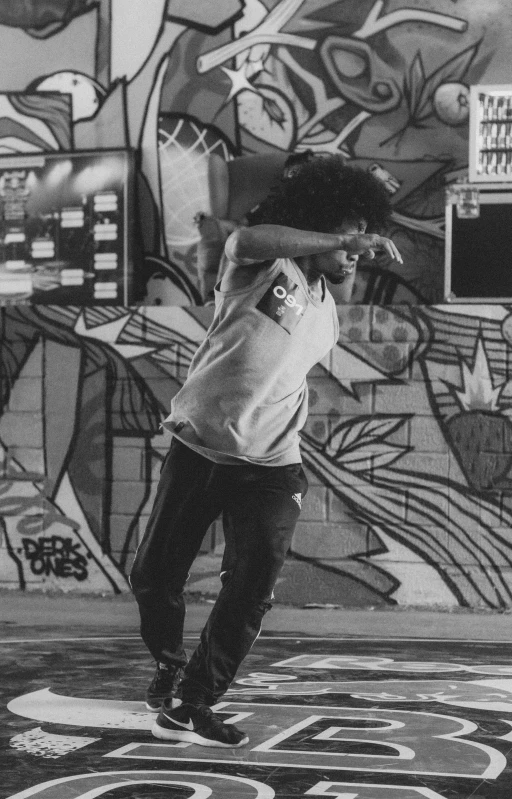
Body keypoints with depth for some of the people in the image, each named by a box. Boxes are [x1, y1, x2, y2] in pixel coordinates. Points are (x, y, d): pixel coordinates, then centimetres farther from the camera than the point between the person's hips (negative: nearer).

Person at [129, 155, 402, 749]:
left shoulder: (326, 305, 12)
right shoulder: (263, 266, -9)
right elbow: (248, 239, -34)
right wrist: (343, 241, -32)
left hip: (269, 465, 4)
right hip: (199, 448, -4)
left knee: (252, 589, -7)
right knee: (153, 575, 6)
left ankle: (189, 706, 6)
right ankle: (170, 665, 35)